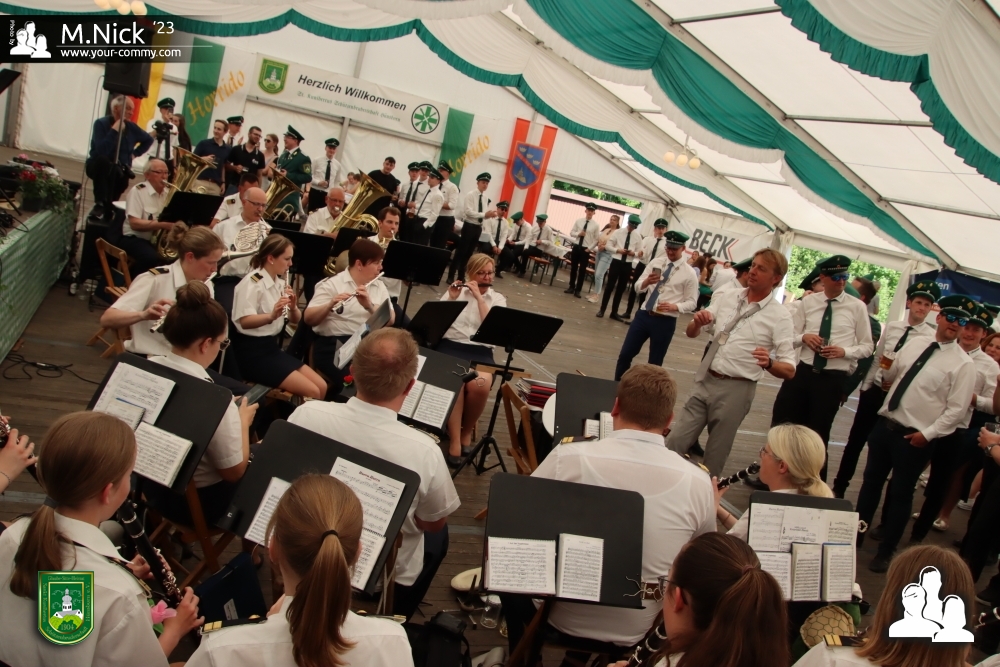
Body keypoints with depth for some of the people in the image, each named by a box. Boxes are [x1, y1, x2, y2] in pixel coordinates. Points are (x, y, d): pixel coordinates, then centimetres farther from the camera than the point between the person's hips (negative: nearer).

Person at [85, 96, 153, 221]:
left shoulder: (131, 127, 1)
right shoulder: (101, 123, -13)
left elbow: (149, 140, 20)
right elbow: (101, 151, -27)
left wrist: (135, 153, 9)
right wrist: (114, 130, -25)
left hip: (120, 169, 3)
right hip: (98, 166, -3)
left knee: (121, 176, -32)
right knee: (102, 160, -38)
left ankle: (108, 210, -9)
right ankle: (99, 203, -38)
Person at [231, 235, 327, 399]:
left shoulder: (280, 283, 9)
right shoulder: (252, 282, -14)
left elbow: (295, 320, 8)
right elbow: (244, 321, -24)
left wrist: (293, 307, -14)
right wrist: (271, 315, -40)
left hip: (272, 346, 8)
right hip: (252, 351, -8)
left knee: (321, 386, 0)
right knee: (312, 392, -17)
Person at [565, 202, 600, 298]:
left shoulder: (596, 225, -5)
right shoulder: (578, 221, 2)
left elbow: (596, 239, -3)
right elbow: (571, 232, 6)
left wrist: (589, 248, -11)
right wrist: (578, 234, -13)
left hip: (586, 249, -2)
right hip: (576, 247, 2)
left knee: (582, 270, 2)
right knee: (573, 268, 10)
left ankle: (578, 290, 10)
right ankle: (571, 287, 23)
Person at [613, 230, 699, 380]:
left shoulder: (689, 274, -4)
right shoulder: (656, 263, 4)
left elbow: (691, 303, -2)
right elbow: (638, 287, 2)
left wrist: (674, 307, -21)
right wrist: (647, 281, -21)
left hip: (665, 321, -3)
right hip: (644, 315, 3)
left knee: (655, 363, 9)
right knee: (625, 354, 5)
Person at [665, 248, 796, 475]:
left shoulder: (779, 316, -8)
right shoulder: (728, 298, 4)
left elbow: (789, 370, -10)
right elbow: (691, 333, 8)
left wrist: (768, 363, -32)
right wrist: (697, 322, -16)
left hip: (736, 389, -4)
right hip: (705, 381, 4)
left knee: (715, 455, 10)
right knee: (673, 444, 5)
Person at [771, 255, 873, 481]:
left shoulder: (857, 307, -1)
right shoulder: (808, 302, 5)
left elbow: (867, 346, 2)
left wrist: (844, 352, -16)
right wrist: (804, 338, -14)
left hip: (832, 378, -2)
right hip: (803, 371, 2)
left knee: (817, 434, 8)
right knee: (782, 425, 8)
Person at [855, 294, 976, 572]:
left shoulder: (963, 364, -9)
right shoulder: (914, 346, 7)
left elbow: (957, 409, -11)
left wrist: (926, 434, -15)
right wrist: (883, 374, 6)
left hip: (915, 437, -5)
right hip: (885, 424, 5)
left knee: (900, 494, 7)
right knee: (871, 482, 15)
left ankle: (885, 551, 22)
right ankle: (857, 535, 31)